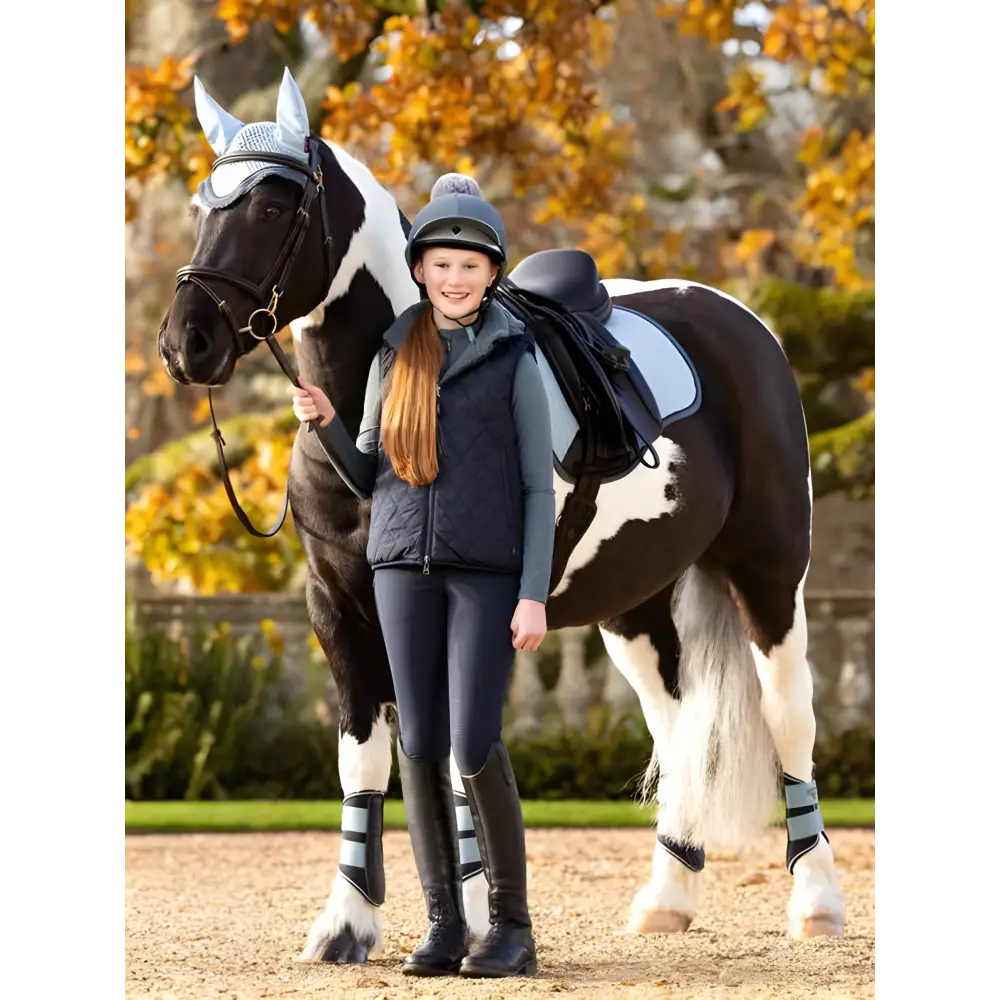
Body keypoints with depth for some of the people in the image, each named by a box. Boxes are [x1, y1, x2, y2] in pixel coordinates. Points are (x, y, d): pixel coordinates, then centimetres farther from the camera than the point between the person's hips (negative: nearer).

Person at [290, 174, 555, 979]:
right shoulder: (393, 357, 10)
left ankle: (512, 922, 0)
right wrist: (326, 425, -5)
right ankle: (444, 923, 9)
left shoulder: (515, 360, 0)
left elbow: (539, 488, -1)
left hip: (488, 572, -4)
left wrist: (535, 595, -9)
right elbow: (369, 477, 14)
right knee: (419, 745, 2)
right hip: (406, 566, 4)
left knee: (475, 745, -11)